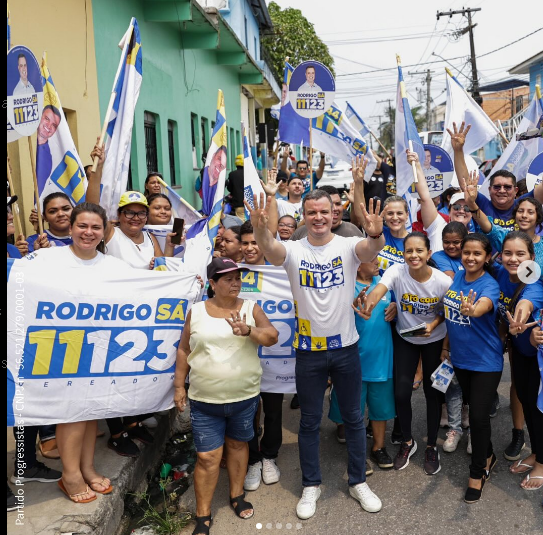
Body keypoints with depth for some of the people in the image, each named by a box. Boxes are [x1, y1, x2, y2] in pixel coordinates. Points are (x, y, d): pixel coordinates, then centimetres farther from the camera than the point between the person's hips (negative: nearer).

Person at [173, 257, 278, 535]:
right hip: (205, 400, -1)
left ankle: (237, 495, 39)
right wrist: (179, 385, 3)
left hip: (244, 397, 1)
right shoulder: (196, 311, -1)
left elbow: (272, 337, -15)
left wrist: (248, 330, -33)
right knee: (207, 457, 2)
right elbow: (184, 350, 5)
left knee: (238, 444, 19)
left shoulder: (251, 308, -3)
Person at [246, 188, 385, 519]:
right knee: (310, 421, 14)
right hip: (309, 349, 0)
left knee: (354, 417, 15)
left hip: (346, 346, 0)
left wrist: (376, 235, -53)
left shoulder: (348, 246, -7)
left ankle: (358, 482, 34)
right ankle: (311, 485, 32)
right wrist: (260, 230, -52)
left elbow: (370, 250, -29)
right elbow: (271, 250, -29)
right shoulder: (293, 250, -7)